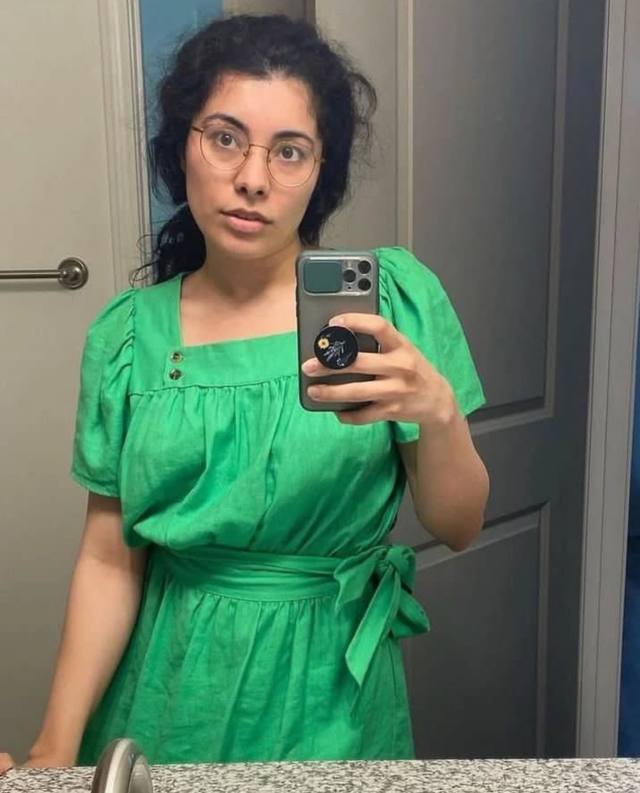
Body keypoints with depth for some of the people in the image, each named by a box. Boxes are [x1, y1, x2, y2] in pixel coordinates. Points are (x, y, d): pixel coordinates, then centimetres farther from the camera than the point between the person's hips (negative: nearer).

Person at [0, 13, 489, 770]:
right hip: (171, 691, 2)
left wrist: (439, 413, -27)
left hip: (332, 692, -1)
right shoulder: (127, 335, -6)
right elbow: (109, 558, -3)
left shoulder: (392, 296, -11)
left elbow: (458, 527, -8)